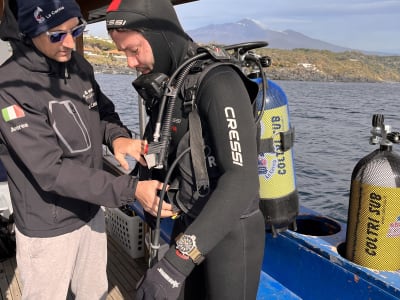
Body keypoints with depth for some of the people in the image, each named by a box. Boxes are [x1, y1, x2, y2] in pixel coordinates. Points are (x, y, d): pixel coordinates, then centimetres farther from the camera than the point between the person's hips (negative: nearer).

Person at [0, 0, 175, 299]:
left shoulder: (79, 66, -4)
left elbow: (103, 111, 10)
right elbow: (51, 170, -27)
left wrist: (117, 136, -14)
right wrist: (131, 189, -32)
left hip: (91, 213, 6)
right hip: (47, 229, -5)